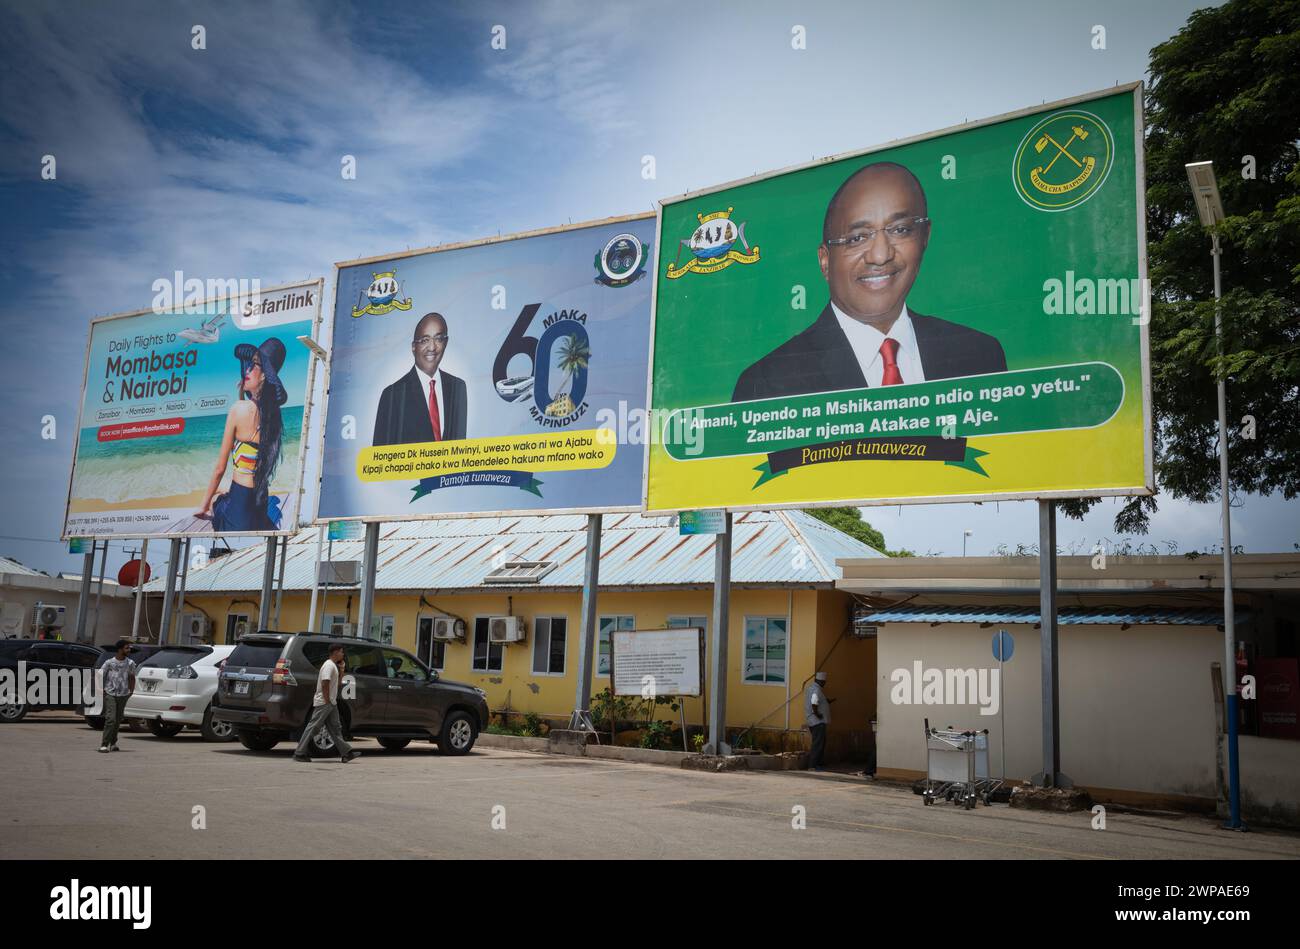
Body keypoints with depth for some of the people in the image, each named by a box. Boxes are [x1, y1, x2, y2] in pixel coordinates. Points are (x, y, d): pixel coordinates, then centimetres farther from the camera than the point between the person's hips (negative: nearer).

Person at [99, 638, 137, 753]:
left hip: (123, 695, 4)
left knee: (118, 720, 11)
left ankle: (113, 743, 25)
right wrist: (101, 689, -9)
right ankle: (104, 744, -11)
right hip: (110, 694, -4)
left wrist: (131, 691, 11)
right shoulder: (109, 663, -7)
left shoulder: (130, 663, 4)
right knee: (110, 719, -15)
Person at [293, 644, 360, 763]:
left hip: (331, 703, 10)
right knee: (313, 727, -6)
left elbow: (337, 682, 23)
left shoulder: (334, 666, 17)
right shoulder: (329, 665, -14)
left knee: (336, 728, 7)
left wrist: (341, 670, 12)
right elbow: (325, 684, -23)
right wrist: (327, 701, -22)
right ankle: (299, 754, -1)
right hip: (323, 703, -10)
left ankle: (346, 753, 6)